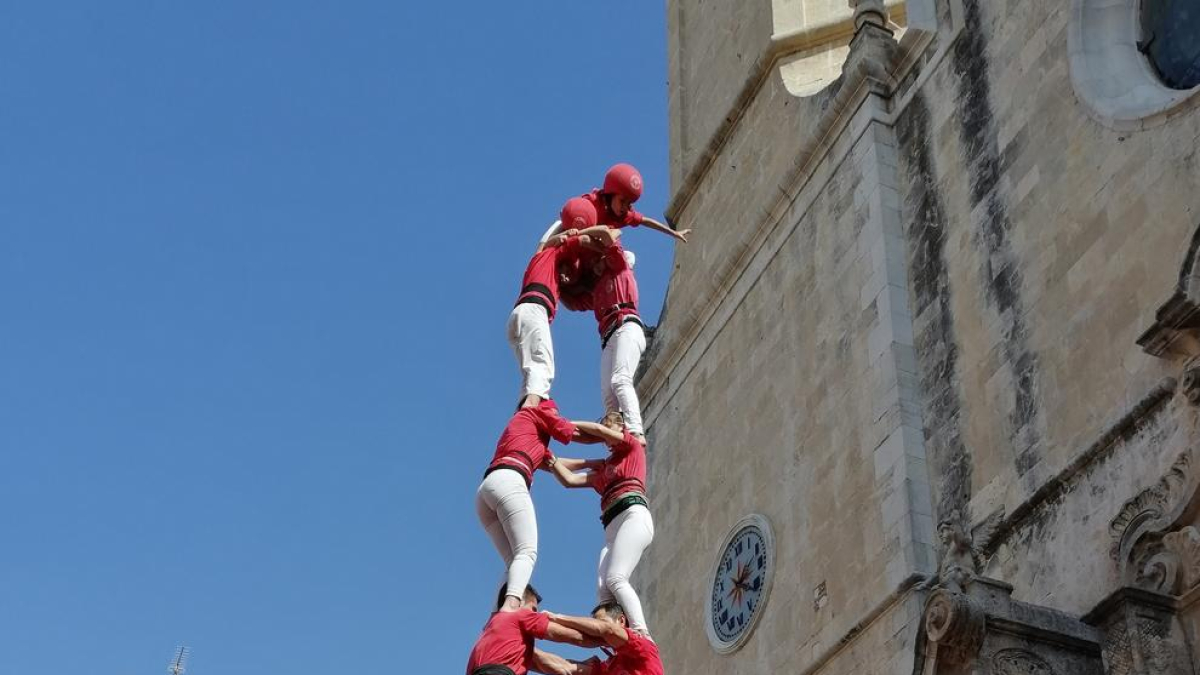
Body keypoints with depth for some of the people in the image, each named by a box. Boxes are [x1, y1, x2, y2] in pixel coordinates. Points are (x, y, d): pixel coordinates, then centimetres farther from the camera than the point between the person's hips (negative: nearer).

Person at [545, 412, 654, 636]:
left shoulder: (633, 446, 19)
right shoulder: (603, 470, 31)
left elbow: (597, 429, 11)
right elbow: (569, 479, 21)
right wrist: (551, 460, 8)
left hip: (634, 515, -6)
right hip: (613, 529, 6)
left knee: (615, 578, -27)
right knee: (603, 592, -17)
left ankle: (642, 635, -38)